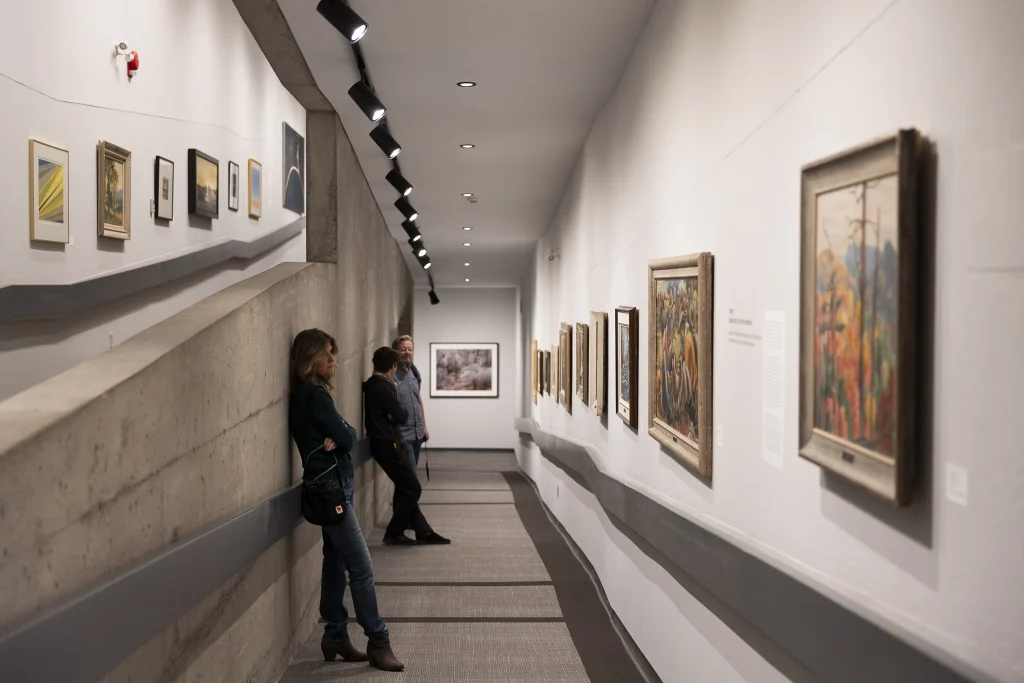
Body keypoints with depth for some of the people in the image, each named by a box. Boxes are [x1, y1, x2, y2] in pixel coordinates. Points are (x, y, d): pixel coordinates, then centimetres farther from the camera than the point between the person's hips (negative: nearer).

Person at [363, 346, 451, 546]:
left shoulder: (374, 385, 11)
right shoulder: (382, 388, -21)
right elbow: (402, 416, -18)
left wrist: (394, 414, -8)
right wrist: (401, 412, 1)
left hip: (386, 444, 10)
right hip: (388, 446, -10)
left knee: (405, 488, 12)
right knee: (412, 488, -3)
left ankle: (423, 531, 18)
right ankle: (393, 533, 5)